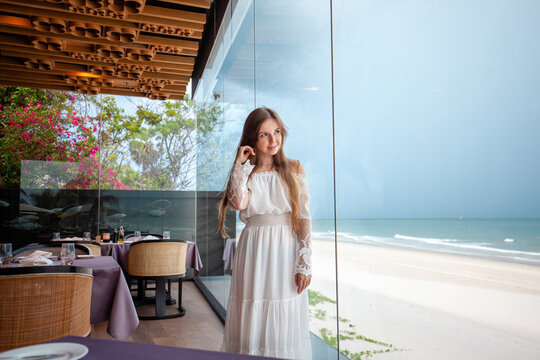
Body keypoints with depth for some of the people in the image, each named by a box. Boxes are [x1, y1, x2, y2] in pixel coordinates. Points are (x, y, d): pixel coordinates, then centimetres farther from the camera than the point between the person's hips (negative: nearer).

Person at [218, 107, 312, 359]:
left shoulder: (294, 170, 4)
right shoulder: (244, 173, 7)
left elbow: (304, 218, -1)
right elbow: (238, 203, -16)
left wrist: (304, 263, -7)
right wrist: (240, 165, -8)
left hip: (286, 253, 0)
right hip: (254, 252, 1)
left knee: (285, 324, 6)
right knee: (252, 320, 6)